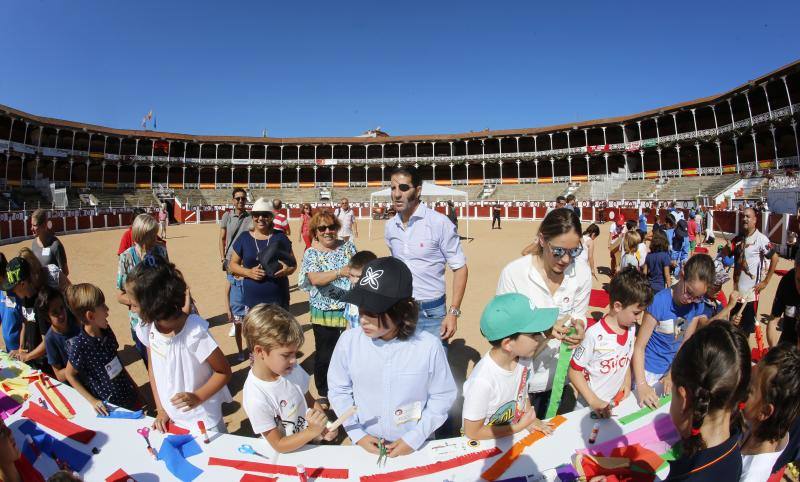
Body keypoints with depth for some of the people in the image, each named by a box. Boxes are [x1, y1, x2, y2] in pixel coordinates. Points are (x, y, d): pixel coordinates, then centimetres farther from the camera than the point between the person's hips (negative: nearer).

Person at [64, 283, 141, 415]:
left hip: (129, 393, 5)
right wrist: (92, 400, -10)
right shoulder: (79, 345, -24)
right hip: (110, 405, -5)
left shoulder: (106, 330, -7)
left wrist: (132, 383, 12)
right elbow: (69, 375, -10)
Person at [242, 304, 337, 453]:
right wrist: (313, 431, -25)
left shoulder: (292, 369, -10)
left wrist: (325, 426, -8)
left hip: (312, 442, 4)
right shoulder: (256, 399, -24)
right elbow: (279, 445, -14)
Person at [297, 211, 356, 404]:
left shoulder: (348, 246, 2)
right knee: (324, 355, 9)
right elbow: (315, 279, -25)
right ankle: (324, 394, 30)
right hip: (325, 313, -2)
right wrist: (340, 272, -41)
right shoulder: (311, 253, -8)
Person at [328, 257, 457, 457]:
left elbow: (443, 396, -9)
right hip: (366, 446, 1)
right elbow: (338, 390, -3)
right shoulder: (348, 341, -17)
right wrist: (357, 434, -8)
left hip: (416, 446, -1)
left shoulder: (429, 346, -22)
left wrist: (415, 437, -12)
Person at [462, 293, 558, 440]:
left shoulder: (522, 357, -13)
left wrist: (529, 419, -3)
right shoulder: (483, 381, -31)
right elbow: (472, 433, -18)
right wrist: (520, 426, -14)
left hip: (515, 433, 5)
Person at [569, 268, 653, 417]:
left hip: (617, 403, 5)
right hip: (589, 406, -5)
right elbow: (574, 371, -17)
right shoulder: (594, 334, -24)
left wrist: (627, 383, 1)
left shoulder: (631, 329, -3)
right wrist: (594, 402, -21)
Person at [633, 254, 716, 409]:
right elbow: (639, 347, -21)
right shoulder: (660, 301, -24)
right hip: (650, 371, -5)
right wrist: (641, 385, -30)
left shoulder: (697, 304, -8)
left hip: (673, 368, 5)